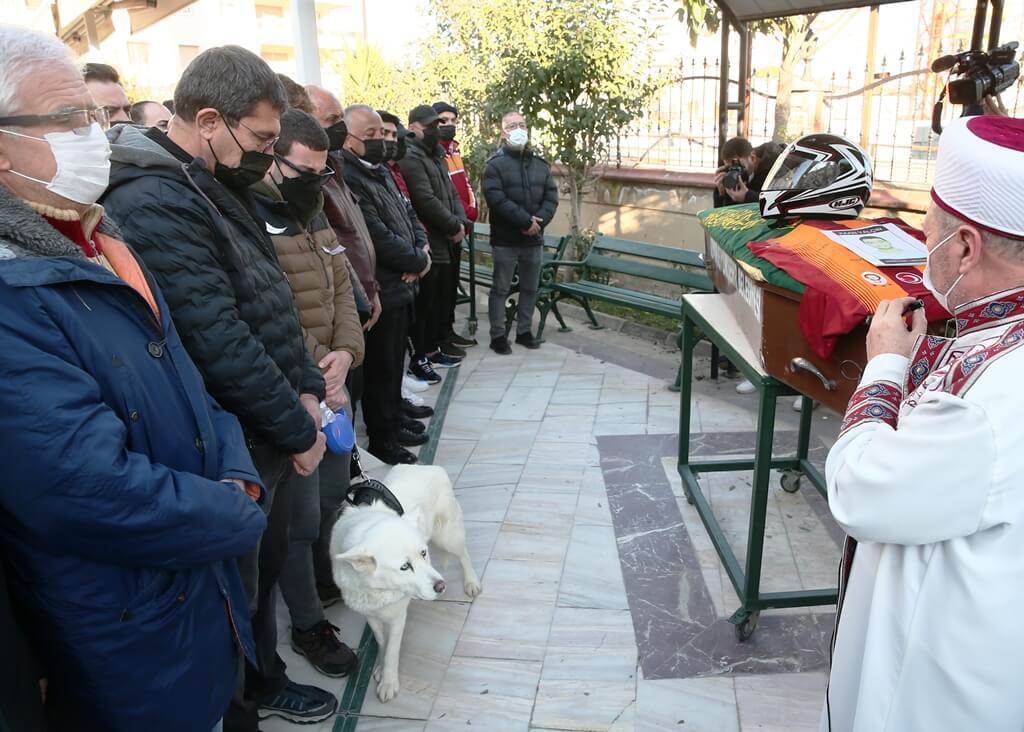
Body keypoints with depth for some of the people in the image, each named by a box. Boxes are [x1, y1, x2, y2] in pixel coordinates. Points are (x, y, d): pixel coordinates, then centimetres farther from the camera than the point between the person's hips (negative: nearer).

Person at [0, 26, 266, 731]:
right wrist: (239, 515, -16)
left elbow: (187, 383, 9)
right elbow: (94, 494, -32)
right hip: (127, 635, -7)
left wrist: (237, 476, -7)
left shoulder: (97, 241, 4)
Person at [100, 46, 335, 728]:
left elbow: (274, 300, 12)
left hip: (270, 437, 9)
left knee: (266, 570, 25)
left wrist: (305, 388, 2)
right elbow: (220, 342, -26)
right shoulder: (151, 203, -23)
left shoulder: (215, 186, 8)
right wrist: (297, 429, -15)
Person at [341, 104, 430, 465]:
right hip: (381, 290, -9)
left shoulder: (380, 172, 13)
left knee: (394, 358, 21)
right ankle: (381, 436, 16)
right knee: (380, 364, 3)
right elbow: (378, 237, -24)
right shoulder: (348, 179, -20)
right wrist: (417, 263, -10)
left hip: (400, 284, 9)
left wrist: (422, 248, -4)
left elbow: (408, 213, 16)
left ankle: (393, 409, 38)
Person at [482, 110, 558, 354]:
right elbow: (496, 198, -17)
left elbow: (551, 196, 6)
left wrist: (539, 220, -12)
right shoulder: (496, 164, -6)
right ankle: (498, 335, 10)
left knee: (530, 288, 12)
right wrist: (526, 221, -20)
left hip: (534, 238, 5)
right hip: (505, 239, -5)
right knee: (501, 288, 2)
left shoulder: (541, 164, 11)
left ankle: (524, 331, 25)